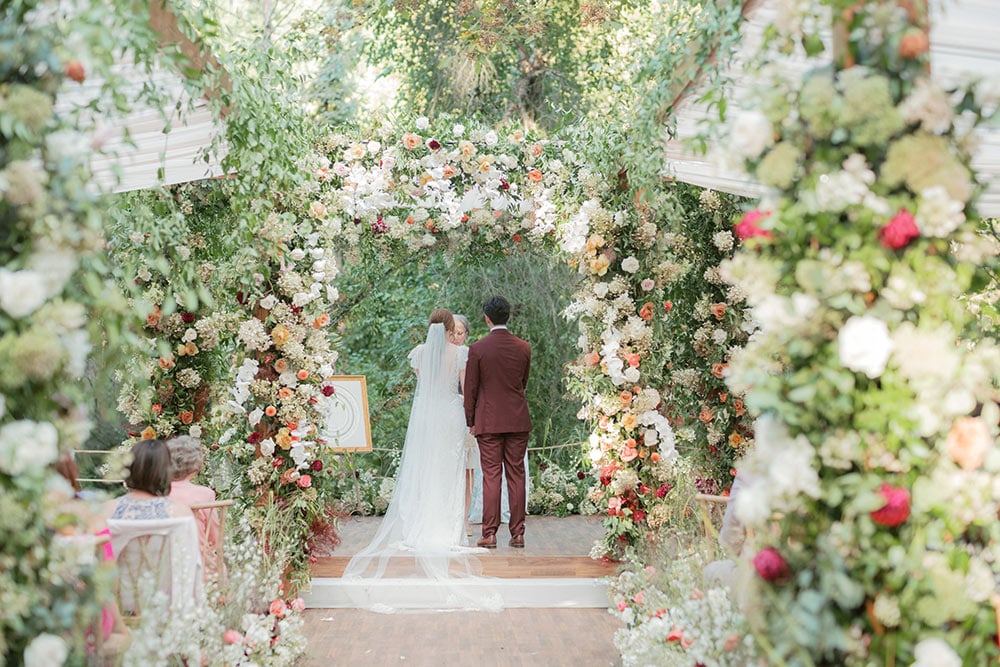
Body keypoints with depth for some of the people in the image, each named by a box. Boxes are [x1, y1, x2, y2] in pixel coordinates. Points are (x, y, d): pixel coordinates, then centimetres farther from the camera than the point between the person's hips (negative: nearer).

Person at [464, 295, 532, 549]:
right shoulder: (523, 348, 1)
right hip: (518, 420, 2)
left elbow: (471, 388, -3)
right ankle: (517, 533, 6)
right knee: (516, 475, 5)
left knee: (491, 476, 0)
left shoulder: (477, 349, -8)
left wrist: (470, 421, 6)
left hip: (489, 421, -2)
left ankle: (489, 534, 0)